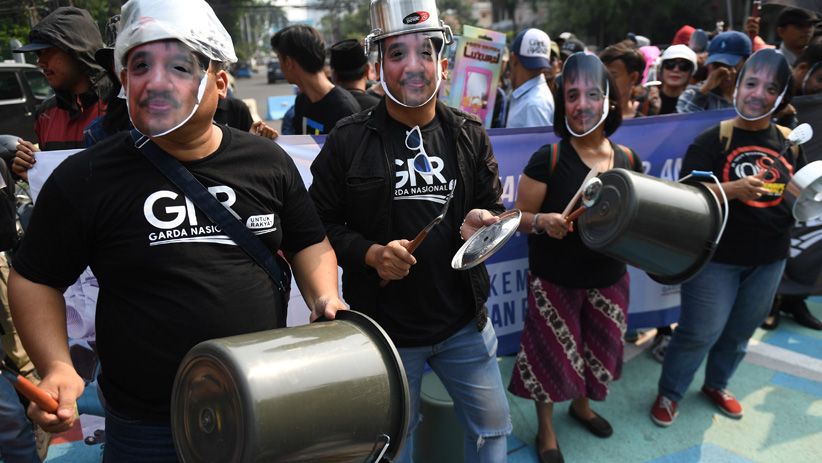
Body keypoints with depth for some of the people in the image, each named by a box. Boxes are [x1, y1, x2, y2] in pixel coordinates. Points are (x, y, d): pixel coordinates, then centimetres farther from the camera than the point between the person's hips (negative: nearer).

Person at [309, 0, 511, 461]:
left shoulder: (470, 135, 1)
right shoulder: (348, 141, -8)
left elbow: (496, 207, 8)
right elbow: (321, 224, -4)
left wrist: (483, 221, -15)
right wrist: (370, 254, -21)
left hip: (464, 319, 3)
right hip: (385, 324, -2)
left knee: (493, 424, 18)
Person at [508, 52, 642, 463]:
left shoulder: (628, 160, -3)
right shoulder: (547, 159, -16)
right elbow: (519, 218, -12)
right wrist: (542, 221, -31)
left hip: (609, 279, 5)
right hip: (555, 280, -4)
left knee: (598, 349, 22)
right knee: (551, 353, 9)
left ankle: (582, 405, 51)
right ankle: (545, 428, 33)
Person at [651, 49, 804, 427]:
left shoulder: (789, 143, 4)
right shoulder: (713, 140, -10)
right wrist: (735, 188, -31)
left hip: (769, 258, 5)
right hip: (716, 255, -5)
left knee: (740, 331, 19)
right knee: (701, 331, 1)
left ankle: (716, 384, 41)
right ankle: (669, 392, 21)